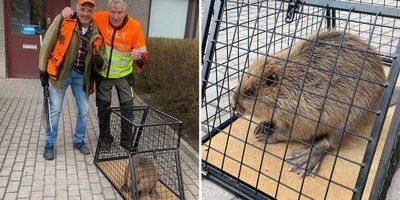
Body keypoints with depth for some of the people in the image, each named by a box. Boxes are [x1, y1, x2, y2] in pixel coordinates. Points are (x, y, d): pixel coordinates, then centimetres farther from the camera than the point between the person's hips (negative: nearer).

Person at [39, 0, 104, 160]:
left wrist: (99, 60, -11)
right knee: (55, 109, 1)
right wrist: (43, 70, -6)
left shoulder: (95, 31, 0)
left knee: (84, 110, 8)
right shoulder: (62, 21, -11)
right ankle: (49, 144, 20)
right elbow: (47, 44, -7)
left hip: (81, 75, 4)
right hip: (61, 72, -3)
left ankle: (79, 141, 29)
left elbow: (95, 55, 13)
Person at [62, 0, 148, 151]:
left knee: (127, 108, 6)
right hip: (103, 73, 1)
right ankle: (105, 139, 30)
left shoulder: (134, 26, -19)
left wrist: (139, 56, -39)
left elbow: (143, 53, -16)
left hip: (124, 74, -1)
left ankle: (127, 140, 23)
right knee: (103, 108, 12)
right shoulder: (100, 18, -14)